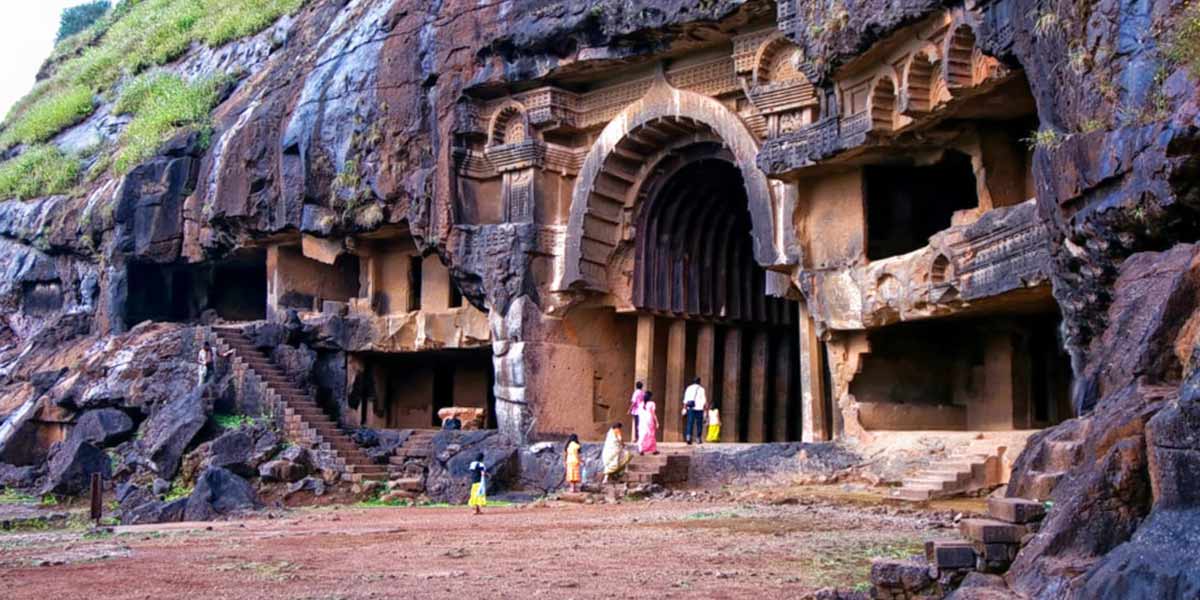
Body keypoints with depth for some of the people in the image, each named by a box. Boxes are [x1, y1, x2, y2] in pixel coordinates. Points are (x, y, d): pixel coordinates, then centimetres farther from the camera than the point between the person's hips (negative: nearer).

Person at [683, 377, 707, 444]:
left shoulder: (689, 388, 8)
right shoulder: (701, 389, 0)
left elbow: (685, 399, 5)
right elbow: (704, 400, -1)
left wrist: (684, 408, 8)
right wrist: (705, 410, 3)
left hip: (690, 408, 2)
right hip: (699, 408, -2)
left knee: (690, 423, -3)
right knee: (699, 424, 8)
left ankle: (688, 436, -21)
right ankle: (698, 438, 11)